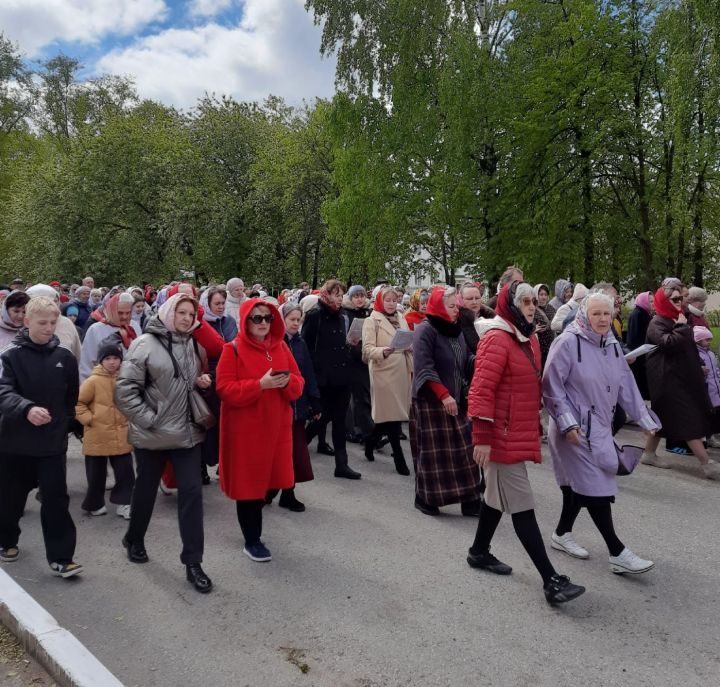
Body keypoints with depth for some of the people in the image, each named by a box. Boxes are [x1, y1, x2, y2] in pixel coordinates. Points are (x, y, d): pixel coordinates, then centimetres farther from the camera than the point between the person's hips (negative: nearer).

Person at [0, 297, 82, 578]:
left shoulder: (65, 357, -1)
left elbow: (72, 396, 10)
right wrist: (27, 409, -38)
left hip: (53, 442, 1)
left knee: (56, 500, 1)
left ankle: (60, 557, 8)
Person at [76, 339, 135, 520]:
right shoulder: (93, 381, -10)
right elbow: (78, 403, -6)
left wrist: (129, 418, 9)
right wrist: (89, 419, -12)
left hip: (121, 437, 3)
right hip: (97, 437, -3)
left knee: (126, 472, 4)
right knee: (96, 474, 11)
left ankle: (123, 503, 17)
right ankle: (94, 504, 27)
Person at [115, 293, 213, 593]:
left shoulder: (193, 344, 5)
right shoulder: (145, 344, -12)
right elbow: (124, 389, -14)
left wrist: (200, 381, -1)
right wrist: (148, 419, -16)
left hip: (187, 432, 4)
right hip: (152, 434, -4)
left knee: (192, 492, -1)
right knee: (146, 489, 16)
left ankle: (193, 562, 8)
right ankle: (134, 540, 43)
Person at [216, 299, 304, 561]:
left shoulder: (281, 347, 8)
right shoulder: (233, 349, -7)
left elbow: (298, 384, 8)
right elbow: (225, 389, -15)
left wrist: (287, 382, -15)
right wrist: (260, 385, -24)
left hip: (277, 426, 5)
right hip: (244, 428, -5)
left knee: (268, 479, 11)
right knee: (248, 482, 4)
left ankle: (252, 523, 35)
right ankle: (251, 541, 19)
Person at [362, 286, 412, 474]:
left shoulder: (401, 319, 16)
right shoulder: (372, 321, -2)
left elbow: (409, 345, 20)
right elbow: (367, 349, -11)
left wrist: (412, 367, 12)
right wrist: (383, 351, -30)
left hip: (401, 371, 6)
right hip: (383, 372, -6)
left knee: (396, 412, 7)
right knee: (390, 413, -6)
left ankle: (370, 443, 27)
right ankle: (399, 458, 2)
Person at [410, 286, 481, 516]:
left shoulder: (456, 330, 12)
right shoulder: (425, 330, -12)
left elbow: (467, 361, 12)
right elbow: (424, 369, -19)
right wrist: (443, 395, -26)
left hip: (457, 400, 7)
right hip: (431, 401, -7)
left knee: (464, 450, 5)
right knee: (432, 452, 0)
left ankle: (470, 501, 12)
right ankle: (425, 498, 16)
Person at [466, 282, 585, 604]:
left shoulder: (529, 339, 12)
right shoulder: (497, 339, -17)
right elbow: (481, 390, -22)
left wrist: (536, 422, 23)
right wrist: (482, 438, -24)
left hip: (521, 432, 10)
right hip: (502, 436, -10)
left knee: (498, 495, 20)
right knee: (522, 506, -4)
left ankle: (479, 552, 37)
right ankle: (551, 580, 1)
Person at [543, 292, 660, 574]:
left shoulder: (612, 345, 8)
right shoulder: (568, 342, -15)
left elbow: (627, 385, 12)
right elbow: (552, 386, -16)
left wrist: (645, 420, 11)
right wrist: (567, 422, -20)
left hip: (600, 427, 8)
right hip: (575, 429, -8)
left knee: (579, 484, 16)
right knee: (595, 487, -5)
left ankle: (562, 534, 32)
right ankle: (617, 553, 2)